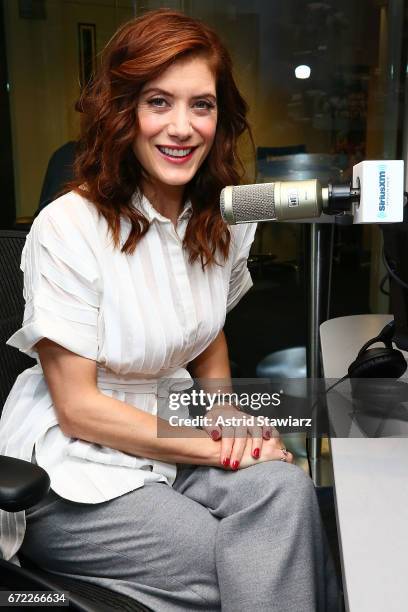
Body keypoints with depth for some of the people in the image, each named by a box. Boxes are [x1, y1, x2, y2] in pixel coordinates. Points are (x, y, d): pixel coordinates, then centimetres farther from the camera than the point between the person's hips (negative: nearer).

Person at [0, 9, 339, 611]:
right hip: (76, 476, -5)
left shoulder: (222, 222, 0)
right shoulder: (67, 227, -19)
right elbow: (78, 408, -16)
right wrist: (218, 449, -18)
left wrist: (228, 410, -5)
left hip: (170, 438, 6)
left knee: (286, 489, -22)